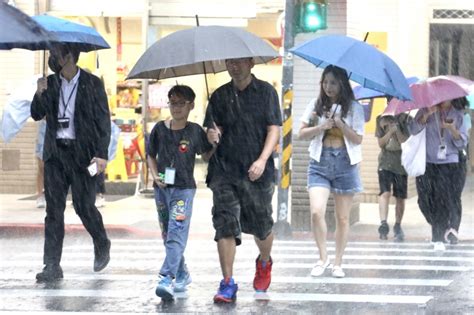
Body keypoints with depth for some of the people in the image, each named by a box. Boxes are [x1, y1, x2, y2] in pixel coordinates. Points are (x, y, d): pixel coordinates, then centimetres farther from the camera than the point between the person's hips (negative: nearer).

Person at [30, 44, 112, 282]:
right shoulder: (50, 83, 8)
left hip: (81, 153, -4)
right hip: (55, 153, 4)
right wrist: (39, 94, -8)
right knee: (54, 209, -1)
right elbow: (37, 115, 11)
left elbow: (103, 120, -4)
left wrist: (102, 154, -12)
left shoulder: (92, 84, -4)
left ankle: (102, 246, 29)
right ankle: (52, 265, -1)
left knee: (84, 206, 1)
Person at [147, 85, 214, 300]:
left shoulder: (195, 131, -1)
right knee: (167, 235, 12)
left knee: (177, 234, -16)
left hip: (184, 188, -4)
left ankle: (167, 278, -26)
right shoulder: (160, 129, 5)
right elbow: (151, 155, 14)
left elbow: (206, 156, 6)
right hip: (162, 188, 4)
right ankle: (182, 274, 28)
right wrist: (155, 175, -2)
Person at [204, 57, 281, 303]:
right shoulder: (219, 96, 10)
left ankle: (264, 263, 40)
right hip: (225, 171, 2)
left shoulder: (265, 92, 3)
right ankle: (228, 284, -6)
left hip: (256, 172, -2)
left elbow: (274, 129, -3)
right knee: (225, 225, -8)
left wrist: (262, 159, -16)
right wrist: (212, 135, -16)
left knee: (261, 226, 8)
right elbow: (211, 129, 9)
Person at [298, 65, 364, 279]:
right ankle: (323, 257, 0)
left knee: (342, 218, 4)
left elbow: (358, 139, -3)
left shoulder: (353, 108, 3)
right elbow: (302, 133, 4)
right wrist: (321, 127, -12)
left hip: (345, 163, -1)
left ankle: (337, 263, 15)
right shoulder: (316, 105, 7)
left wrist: (341, 124, -17)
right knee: (316, 212, -16)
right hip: (320, 162, 1)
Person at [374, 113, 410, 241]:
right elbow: (381, 143, -2)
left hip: (401, 164, 1)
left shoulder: (404, 120, -3)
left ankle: (398, 226, 20)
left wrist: (397, 130, -20)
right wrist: (390, 132, -17)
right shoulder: (381, 119, 1)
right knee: (385, 193, -19)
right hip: (385, 163, -1)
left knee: (400, 197, 5)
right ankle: (383, 223, -28)